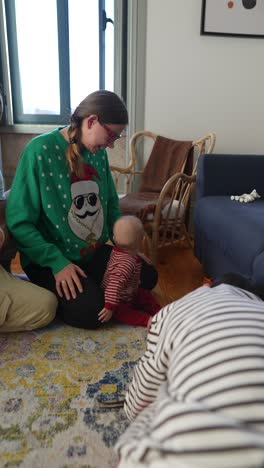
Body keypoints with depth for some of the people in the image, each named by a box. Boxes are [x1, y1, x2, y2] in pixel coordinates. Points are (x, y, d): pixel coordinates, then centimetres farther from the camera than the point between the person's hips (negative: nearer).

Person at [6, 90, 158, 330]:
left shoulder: (99, 153, 2)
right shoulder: (40, 150, -19)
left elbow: (111, 205, 13)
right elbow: (19, 222, -19)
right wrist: (57, 262, -24)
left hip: (96, 252, 7)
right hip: (50, 258, -6)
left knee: (147, 276, 3)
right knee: (90, 311, -26)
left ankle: (92, 287, 20)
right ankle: (54, 294, 5)